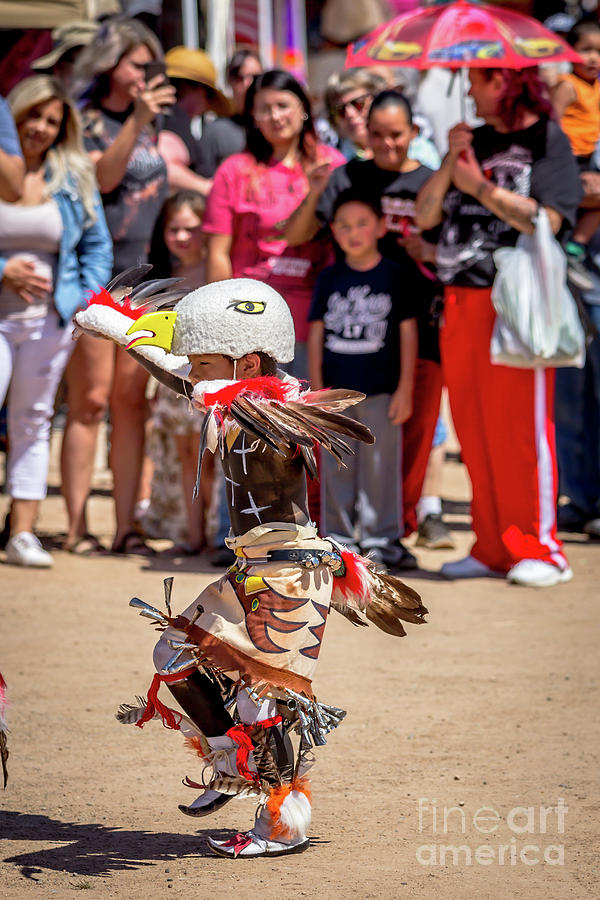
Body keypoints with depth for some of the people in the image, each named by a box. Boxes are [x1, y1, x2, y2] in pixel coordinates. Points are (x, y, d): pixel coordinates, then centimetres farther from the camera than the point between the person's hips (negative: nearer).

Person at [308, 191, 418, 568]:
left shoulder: (396, 276, 1)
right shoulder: (329, 279, 8)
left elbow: (408, 333, 1)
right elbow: (316, 334, 9)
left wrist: (405, 389, -3)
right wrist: (316, 389, 4)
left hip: (382, 391, -3)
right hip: (336, 392, 3)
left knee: (380, 465, -1)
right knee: (337, 466, 5)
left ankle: (380, 537, 7)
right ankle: (339, 535, 13)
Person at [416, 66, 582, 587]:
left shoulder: (548, 141, -1)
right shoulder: (474, 143, 18)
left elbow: (545, 220, -15)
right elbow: (425, 216, 12)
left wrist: (479, 185, -9)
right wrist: (451, 162, -1)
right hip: (462, 301, 7)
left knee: (520, 424, -7)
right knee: (474, 427, 6)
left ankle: (539, 549, -1)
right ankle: (493, 548, 12)